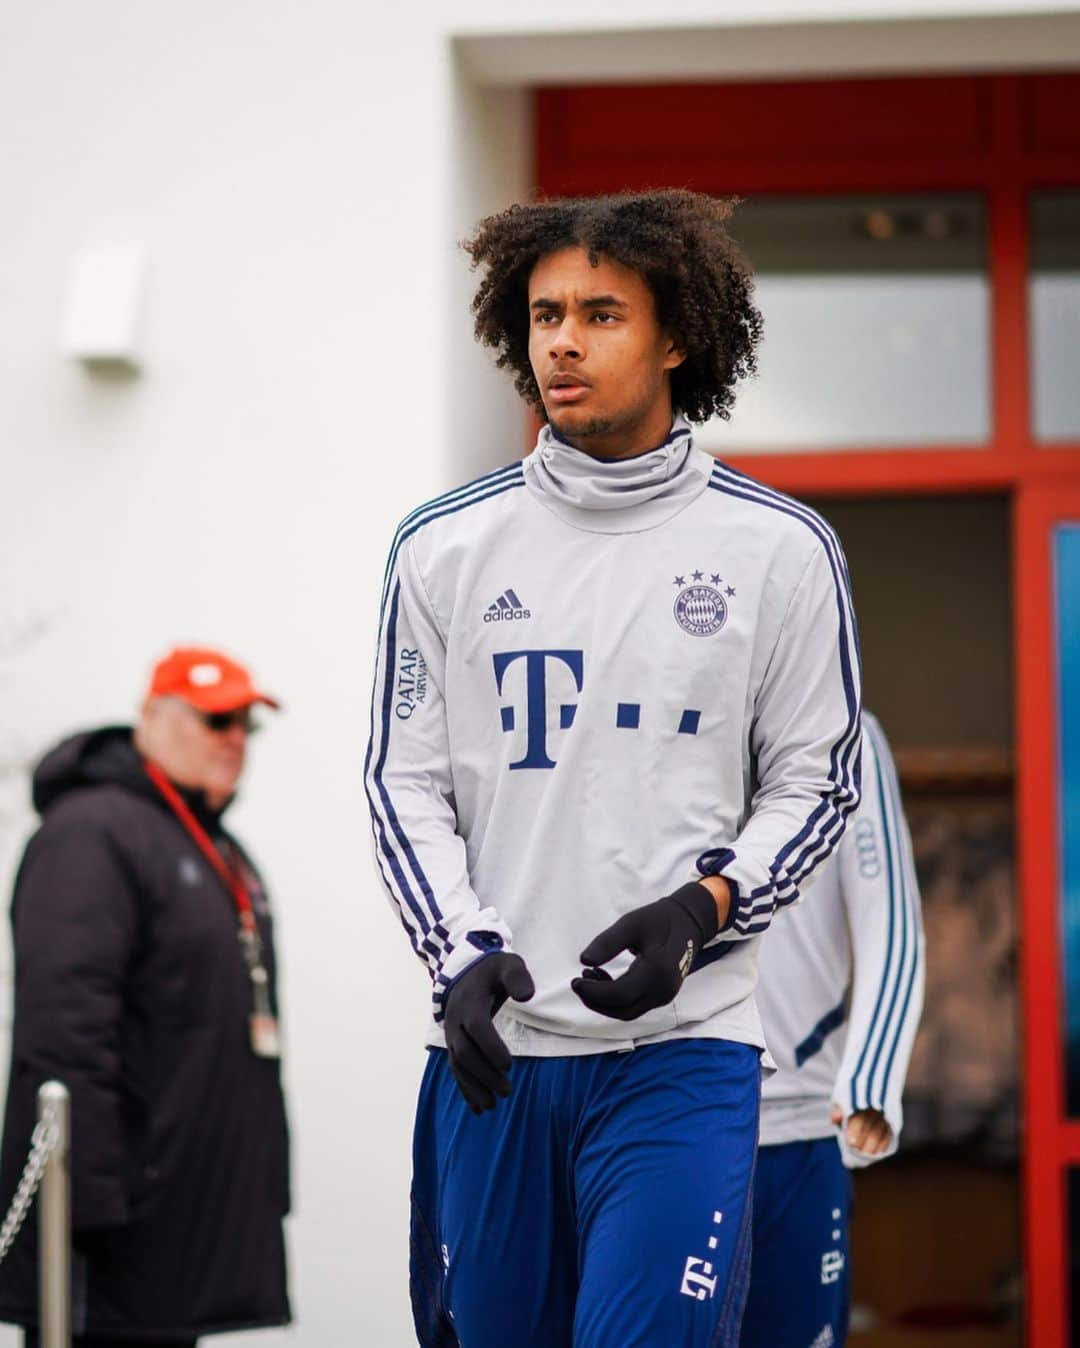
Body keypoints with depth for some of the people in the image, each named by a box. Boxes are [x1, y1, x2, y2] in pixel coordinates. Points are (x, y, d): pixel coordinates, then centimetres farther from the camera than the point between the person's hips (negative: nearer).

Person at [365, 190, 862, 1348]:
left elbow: (814, 783, 6)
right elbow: (404, 779, 9)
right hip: (490, 1043, 3)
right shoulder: (445, 546, 8)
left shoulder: (778, 549, 3)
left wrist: (700, 910, -12)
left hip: (682, 1044, -2)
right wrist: (462, 956, -7)